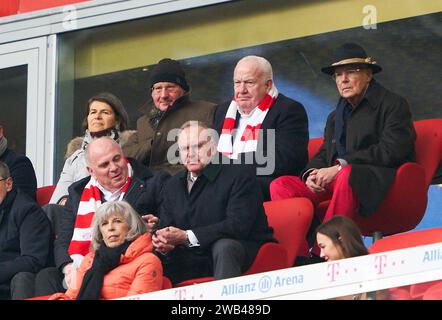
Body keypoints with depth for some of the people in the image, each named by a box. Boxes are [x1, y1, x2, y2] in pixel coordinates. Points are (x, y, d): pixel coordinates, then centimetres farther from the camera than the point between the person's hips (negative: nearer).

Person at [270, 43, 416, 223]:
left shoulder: (394, 105, 4)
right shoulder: (335, 117, 27)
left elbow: (391, 152, -10)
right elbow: (323, 154, 23)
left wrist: (340, 167, -14)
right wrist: (312, 173, -3)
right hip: (334, 183, 7)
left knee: (347, 174, -40)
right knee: (280, 186, -14)